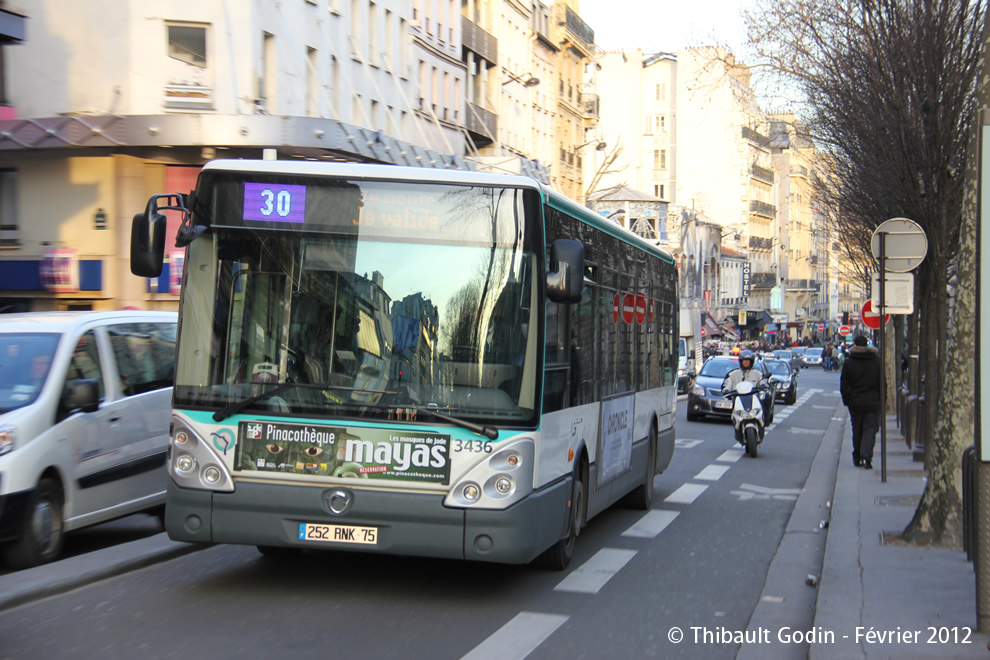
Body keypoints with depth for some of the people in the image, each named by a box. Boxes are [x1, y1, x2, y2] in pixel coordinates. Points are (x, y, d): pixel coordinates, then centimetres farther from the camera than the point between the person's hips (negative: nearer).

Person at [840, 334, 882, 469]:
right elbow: (882, 383, 2)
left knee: (857, 431, 12)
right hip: (873, 402, 0)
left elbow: (844, 385, -2)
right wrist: (882, 399, 9)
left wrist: (847, 401, 6)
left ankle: (857, 458, 16)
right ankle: (866, 456, -18)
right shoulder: (877, 361, -1)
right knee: (870, 429, 0)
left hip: (855, 403, 1)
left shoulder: (848, 363, -3)